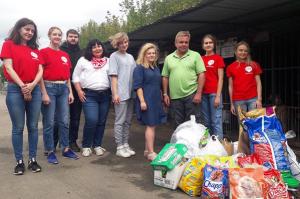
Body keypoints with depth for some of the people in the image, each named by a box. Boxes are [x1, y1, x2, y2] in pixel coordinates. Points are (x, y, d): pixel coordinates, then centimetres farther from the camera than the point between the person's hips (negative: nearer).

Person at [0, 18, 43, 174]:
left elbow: (40, 70, 6)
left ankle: (33, 160, 15)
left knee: (33, 127, 6)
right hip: (15, 90, -4)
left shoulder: (35, 49, 15)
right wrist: (22, 86, -14)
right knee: (18, 128, 2)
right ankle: (19, 162, 11)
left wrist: (32, 85, -12)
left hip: (34, 90, 4)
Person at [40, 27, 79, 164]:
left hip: (63, 88, 5)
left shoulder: (65, 55, 14)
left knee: (64, 121, 8)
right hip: (49, 87, -5)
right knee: (49, 122, 0)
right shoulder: (44, 52, -3)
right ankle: (50, 152, 10)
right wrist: (44, 93, -14)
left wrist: (70, 91, 10)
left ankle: (66, 149, 19)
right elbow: (40, 74, -8)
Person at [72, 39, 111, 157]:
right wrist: (79, 91, -5)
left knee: (101, 122, 5)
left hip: (105, 95, 3)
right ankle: (86, 146, 4)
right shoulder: (83, 60, 8)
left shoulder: (108, 61, 15)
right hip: (89, 95, -3)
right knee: (91, 121, -14)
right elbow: (76, 76, 6)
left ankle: (97, 145, 19)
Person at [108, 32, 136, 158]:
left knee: (128, 121, 11)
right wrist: (115, 93, -14)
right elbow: (113, 76, -8)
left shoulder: (130, 57, 17)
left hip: (131, 93, 6)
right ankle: (119, 148, 4)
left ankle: (125, 145, 19)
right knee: (120, 121, -3)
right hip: (120, 94, -6)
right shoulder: (114, 56, -1)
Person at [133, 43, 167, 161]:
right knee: (150, 126, -8)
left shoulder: (156, 68, 17)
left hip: (156, 101, 8)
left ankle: (147, 150, 19)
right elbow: (138, 86, -13)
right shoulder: (139, 68, -6)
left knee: (151, 126, 10)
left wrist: (161, 98, 20)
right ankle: (151, 152, -3)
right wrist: (142, 100, -19)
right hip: (146, 101, -7)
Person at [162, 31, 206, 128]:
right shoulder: (168, 58, 11)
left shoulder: (195, 55, 2)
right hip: (175, 97, 3)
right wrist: (165, 94, 7)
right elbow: (165, 77, 13)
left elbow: (201, 75, -3)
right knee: (178, 125, 12)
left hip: (191, 95, -3)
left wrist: (199, 93, -11)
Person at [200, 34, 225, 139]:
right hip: (203, 93, 4)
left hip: (214, 93, -4)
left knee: (216, 121, -6)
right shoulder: (200, 59, 12)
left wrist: (218, 96, -10)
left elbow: (220, 78, -3)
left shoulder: (218, 58, 1)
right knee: (206, 121, 10)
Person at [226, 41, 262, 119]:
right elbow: (230, 86, 7)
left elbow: (258, 83, 5)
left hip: (253, 99, 0)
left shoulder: (254, 65, 7)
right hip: (238, 100, 0)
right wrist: (232, 103, 5)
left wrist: (259, 99, -4)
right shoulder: (231, 67, 7)